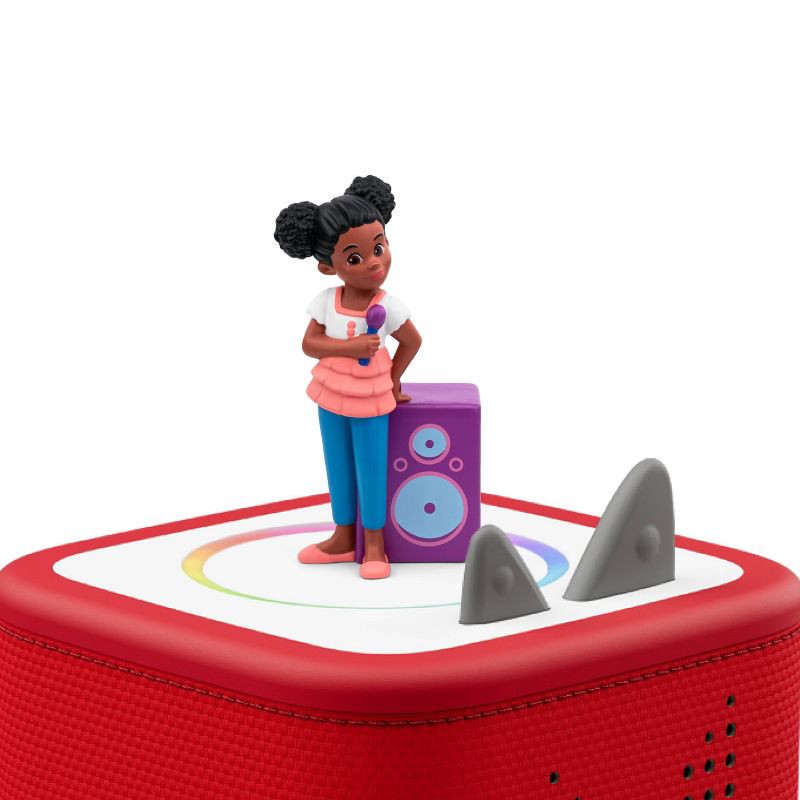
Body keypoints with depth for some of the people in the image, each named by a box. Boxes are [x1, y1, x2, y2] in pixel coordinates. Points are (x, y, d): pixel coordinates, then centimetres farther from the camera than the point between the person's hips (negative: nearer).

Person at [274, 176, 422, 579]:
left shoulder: (388, 306, -18)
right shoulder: (326, 301, -12)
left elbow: (412, 341, -1)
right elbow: (310, 343, -13)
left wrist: (393, 381, 5)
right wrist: (349, 347, -28)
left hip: (370, 400, -3)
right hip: (331, 396, 3)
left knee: (370, 469, 4)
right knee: (338, 468, 15)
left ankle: (374, 545, 17)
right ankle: (343, 538, 29)